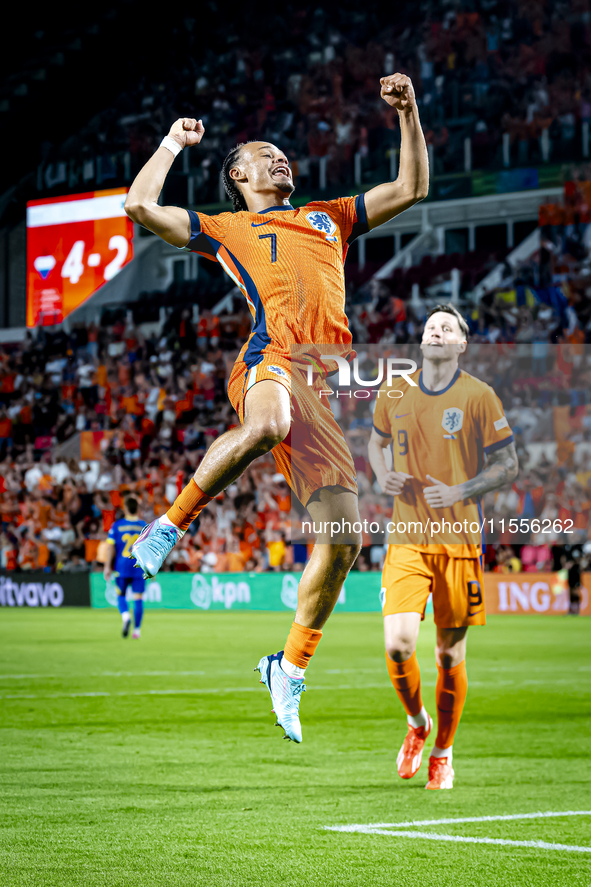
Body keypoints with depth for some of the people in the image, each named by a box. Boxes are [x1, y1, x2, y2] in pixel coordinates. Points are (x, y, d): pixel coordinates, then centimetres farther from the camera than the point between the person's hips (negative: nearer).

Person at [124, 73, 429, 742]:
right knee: (266, 427, -43)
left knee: (342, 534, -7)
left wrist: (408, 111, 24)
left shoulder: (329, 217, 34)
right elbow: (139, 206, 14)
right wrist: (174, 142, 24)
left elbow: (412, 187, 33)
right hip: (271, 360, -4)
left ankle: (289, 668, 8)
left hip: (329, 380, 4)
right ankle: (168, 527, -23)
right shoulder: (225, 228, 23)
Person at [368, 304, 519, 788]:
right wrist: (382, 476, 1)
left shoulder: (478, 396, -3)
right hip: (406, 539, 1)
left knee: (450, 654, 4)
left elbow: (508, 465, 1)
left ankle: (443, 753, 24)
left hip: (459, 540, -1)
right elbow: (377, 443, 23)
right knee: (398, 645, -14)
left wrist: (459, 492, -13)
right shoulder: (394, 393, 5)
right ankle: (417, 723, 16)